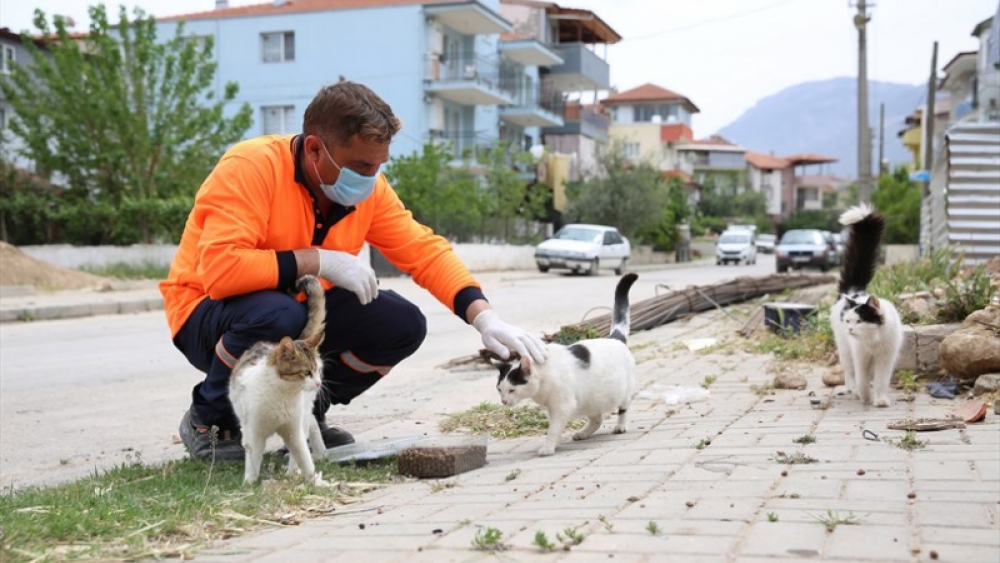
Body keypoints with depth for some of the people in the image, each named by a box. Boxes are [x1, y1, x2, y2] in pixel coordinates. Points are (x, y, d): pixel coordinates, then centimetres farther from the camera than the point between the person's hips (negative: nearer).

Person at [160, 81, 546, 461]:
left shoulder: (368, 186, -6)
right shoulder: (251, 168, -26)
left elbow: (425, 251, -6)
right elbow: (219, 270, -36)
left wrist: (485, 319, -20)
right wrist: (319, 261, -32)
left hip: (302, 317, 6)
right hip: (207, 315, -5)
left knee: (402, 324, -14)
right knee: (278, 314, -38)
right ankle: (209, 419, -9)